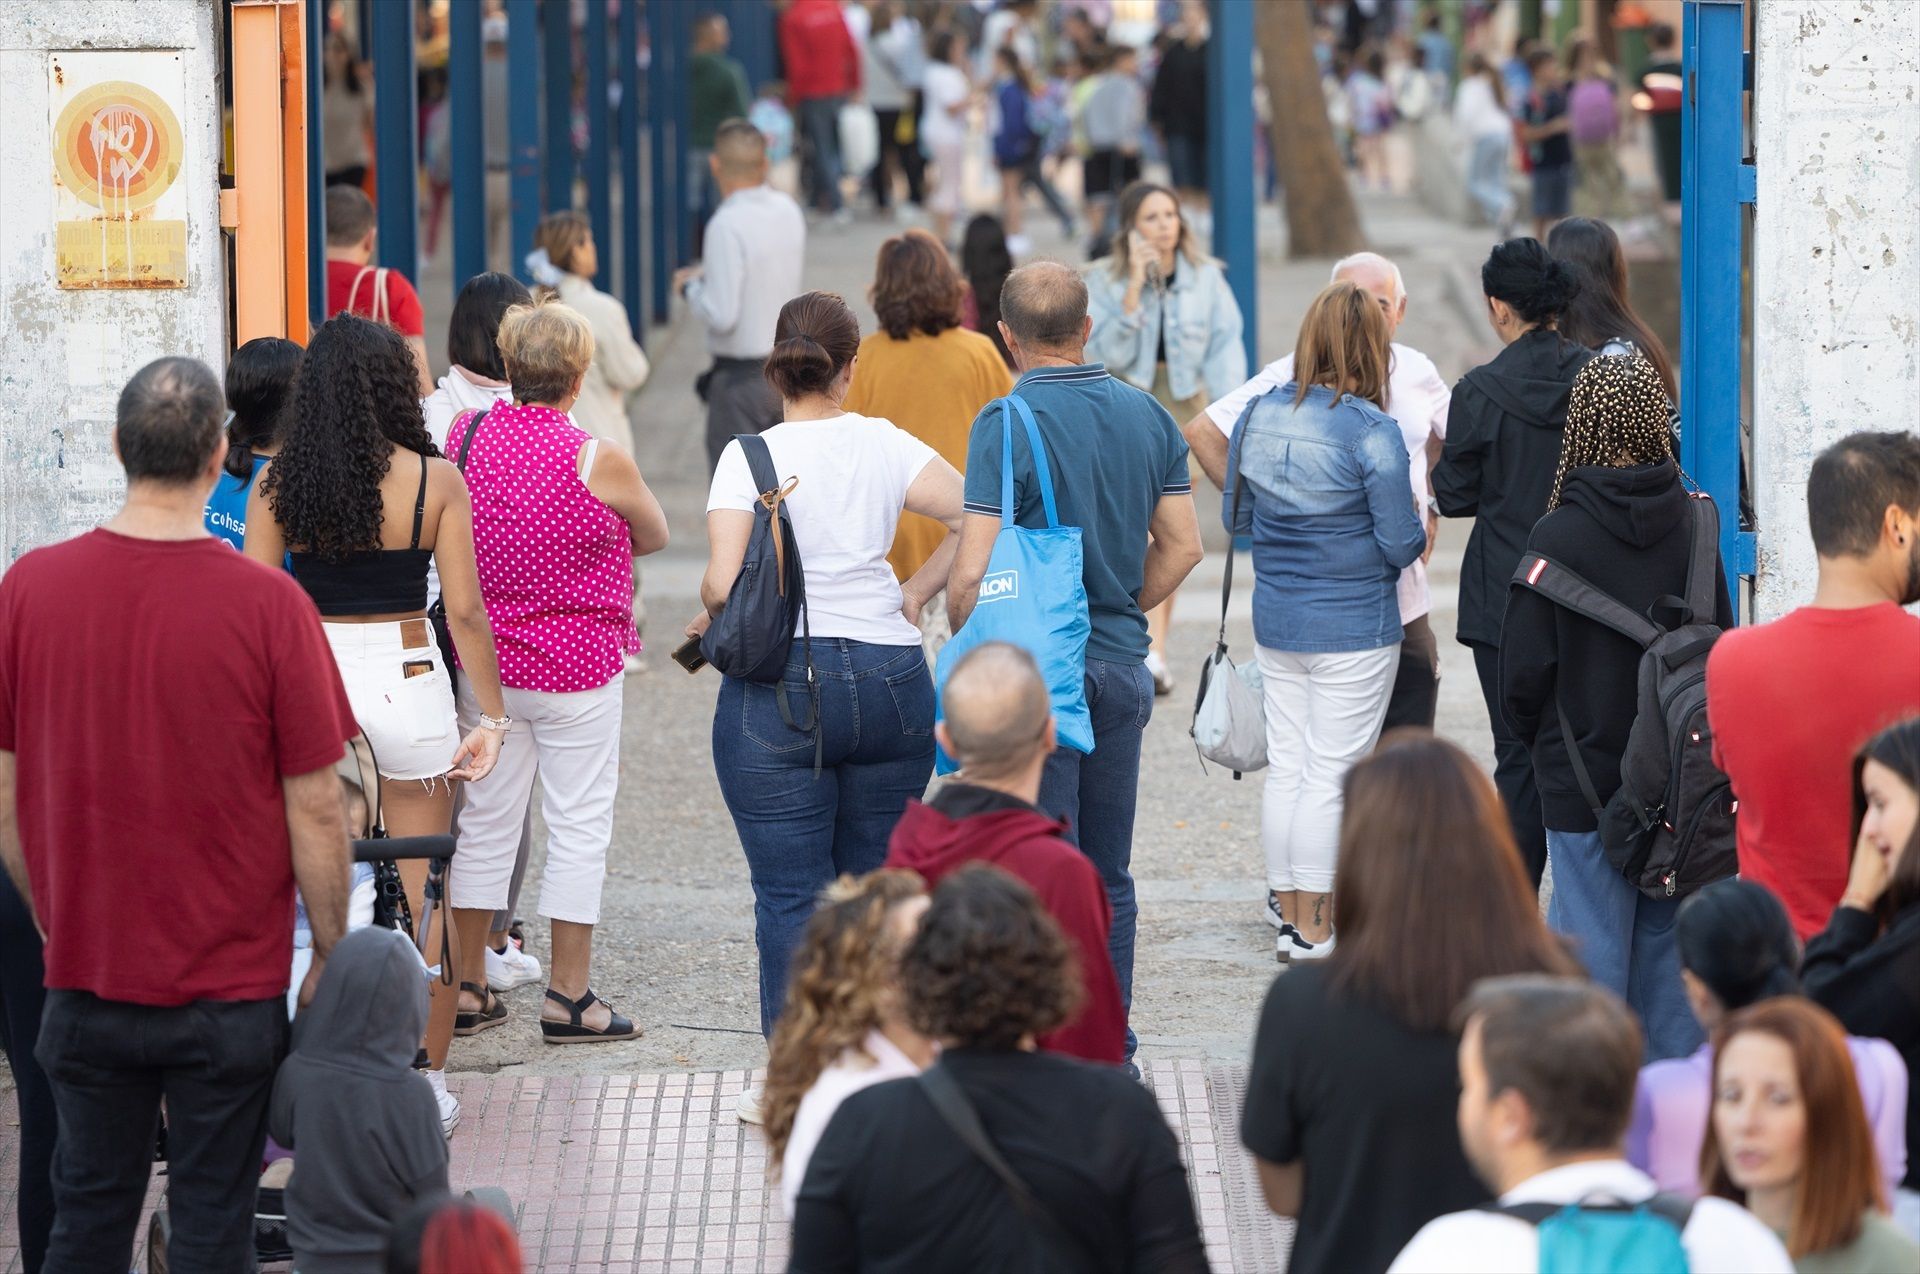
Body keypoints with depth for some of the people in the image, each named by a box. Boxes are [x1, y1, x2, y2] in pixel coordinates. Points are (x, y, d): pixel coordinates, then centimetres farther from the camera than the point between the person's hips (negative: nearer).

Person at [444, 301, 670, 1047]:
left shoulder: (463, 440, -4)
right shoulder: (601, 462, -16)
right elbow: (654, 536, 2)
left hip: (484, 662, 5)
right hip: (577, 666, -4)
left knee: (486, 819, 13)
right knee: (579, 826, 5)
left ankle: (467, 985, 19)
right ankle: (569, 997, 8)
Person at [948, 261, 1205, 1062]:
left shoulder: (1007, 424, -14)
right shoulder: (1148, 416, 6)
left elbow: (975, 572, -17)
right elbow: (1181, 546, 10)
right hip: (1123, 667, 6)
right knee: (1109, 876, 13)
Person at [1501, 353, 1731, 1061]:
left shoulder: (1558, 537, -15)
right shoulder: (1694, 526, -3)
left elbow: (1526, 670, -9)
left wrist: (1535, 736, 11)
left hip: (1585, 776, -4)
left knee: (1592, 947, 3)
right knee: (1668, 941, 12)